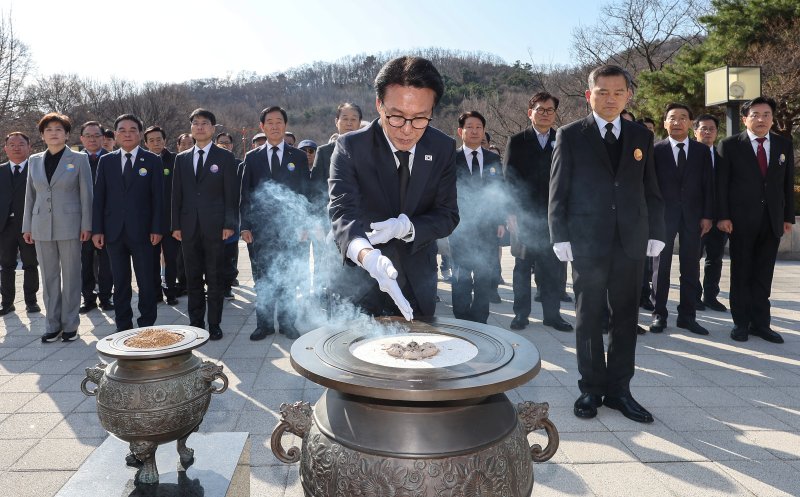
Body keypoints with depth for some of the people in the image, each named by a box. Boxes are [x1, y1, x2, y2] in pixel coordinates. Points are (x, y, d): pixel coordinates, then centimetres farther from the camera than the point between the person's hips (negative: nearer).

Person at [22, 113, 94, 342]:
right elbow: (30, 196, 13)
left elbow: (86, 194, -2)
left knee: (71, 276, 1)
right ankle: (53, 325, 15)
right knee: (49, 276, 7)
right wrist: (27, 227, 9)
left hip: (69, 226, -4)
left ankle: (70, 325, 10)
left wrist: (86, 225, -7)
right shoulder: (34, 161, 11)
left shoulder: (79, 159, 1)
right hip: (42, 227, 4)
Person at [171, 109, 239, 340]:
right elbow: (176, 194, 12)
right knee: (193, 278, 8)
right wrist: (176, 225, 5)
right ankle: (195, 323, 18)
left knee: (215, 278, 2)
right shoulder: (182, 158, 13)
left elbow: (231, 194, -1)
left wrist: (229, 224, -9)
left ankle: (214, 325, 11)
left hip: (215, 226, -3)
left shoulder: (225, 157, 3)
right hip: (189, 227, 4)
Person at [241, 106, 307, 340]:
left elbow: (305, 192, 5)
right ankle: (264, 323, 15)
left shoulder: (298, 157, 7)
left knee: (287, 279, 5)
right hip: (259, 227, 1)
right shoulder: (252, 157, 10)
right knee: (262, 280, 5)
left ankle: (287, 323, 15)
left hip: (288, 227, -1)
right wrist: (245, 226, -1)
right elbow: (245, 194, 7)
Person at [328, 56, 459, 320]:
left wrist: (406, 227, -26)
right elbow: (343, 211, -27)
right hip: (362, 282, -3)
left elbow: (448, 216, -5)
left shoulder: (443, 148, -7)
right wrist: (366, 255, -48)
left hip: (418, 282, 3)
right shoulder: (350, 147, -16)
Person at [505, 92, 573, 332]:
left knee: (555, 268, 3)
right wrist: (511, 213, -7)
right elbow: (508, 178, 1)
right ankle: (521, 313, 16)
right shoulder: (517, 141, 5)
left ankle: (552, 314, 14)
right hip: (524, 215, -1)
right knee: (522, 267, 6)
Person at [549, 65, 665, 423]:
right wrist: (560, 236, -7)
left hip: (631, 242, 3)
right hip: (587, 242, -3)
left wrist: (656, 232, 5)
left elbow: (651, 189, 12)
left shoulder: (641, 136, 11)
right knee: (589, 318, 5)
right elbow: (558, 190, -1)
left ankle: (618, 389, 19)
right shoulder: (570, 135, 2)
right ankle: (591, 389, 17)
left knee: (626, 317, 8)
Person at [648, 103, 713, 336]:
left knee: (691, 267, 5)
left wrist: (707, 215, -1)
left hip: (692, 215, 2)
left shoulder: (702, 150, 8)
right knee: (661, 266, 3)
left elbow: (708, 184, 6)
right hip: (663, 214, -2)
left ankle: (687, 315, 13)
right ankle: (659, 314, 11)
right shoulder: (655, 150, 2)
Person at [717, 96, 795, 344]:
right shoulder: (730, 145, -2)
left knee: (764, 273, 7)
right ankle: (741, 322, 13)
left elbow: (788, 183, 10)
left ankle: (760, 323, 15)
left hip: (772, 219, 3)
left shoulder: (784, 145, 9)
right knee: (741, 272, 5)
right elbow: (721, 183, -5)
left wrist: (788, 216, 6)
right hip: (741, 219, -3)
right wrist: (722, 216, -11)